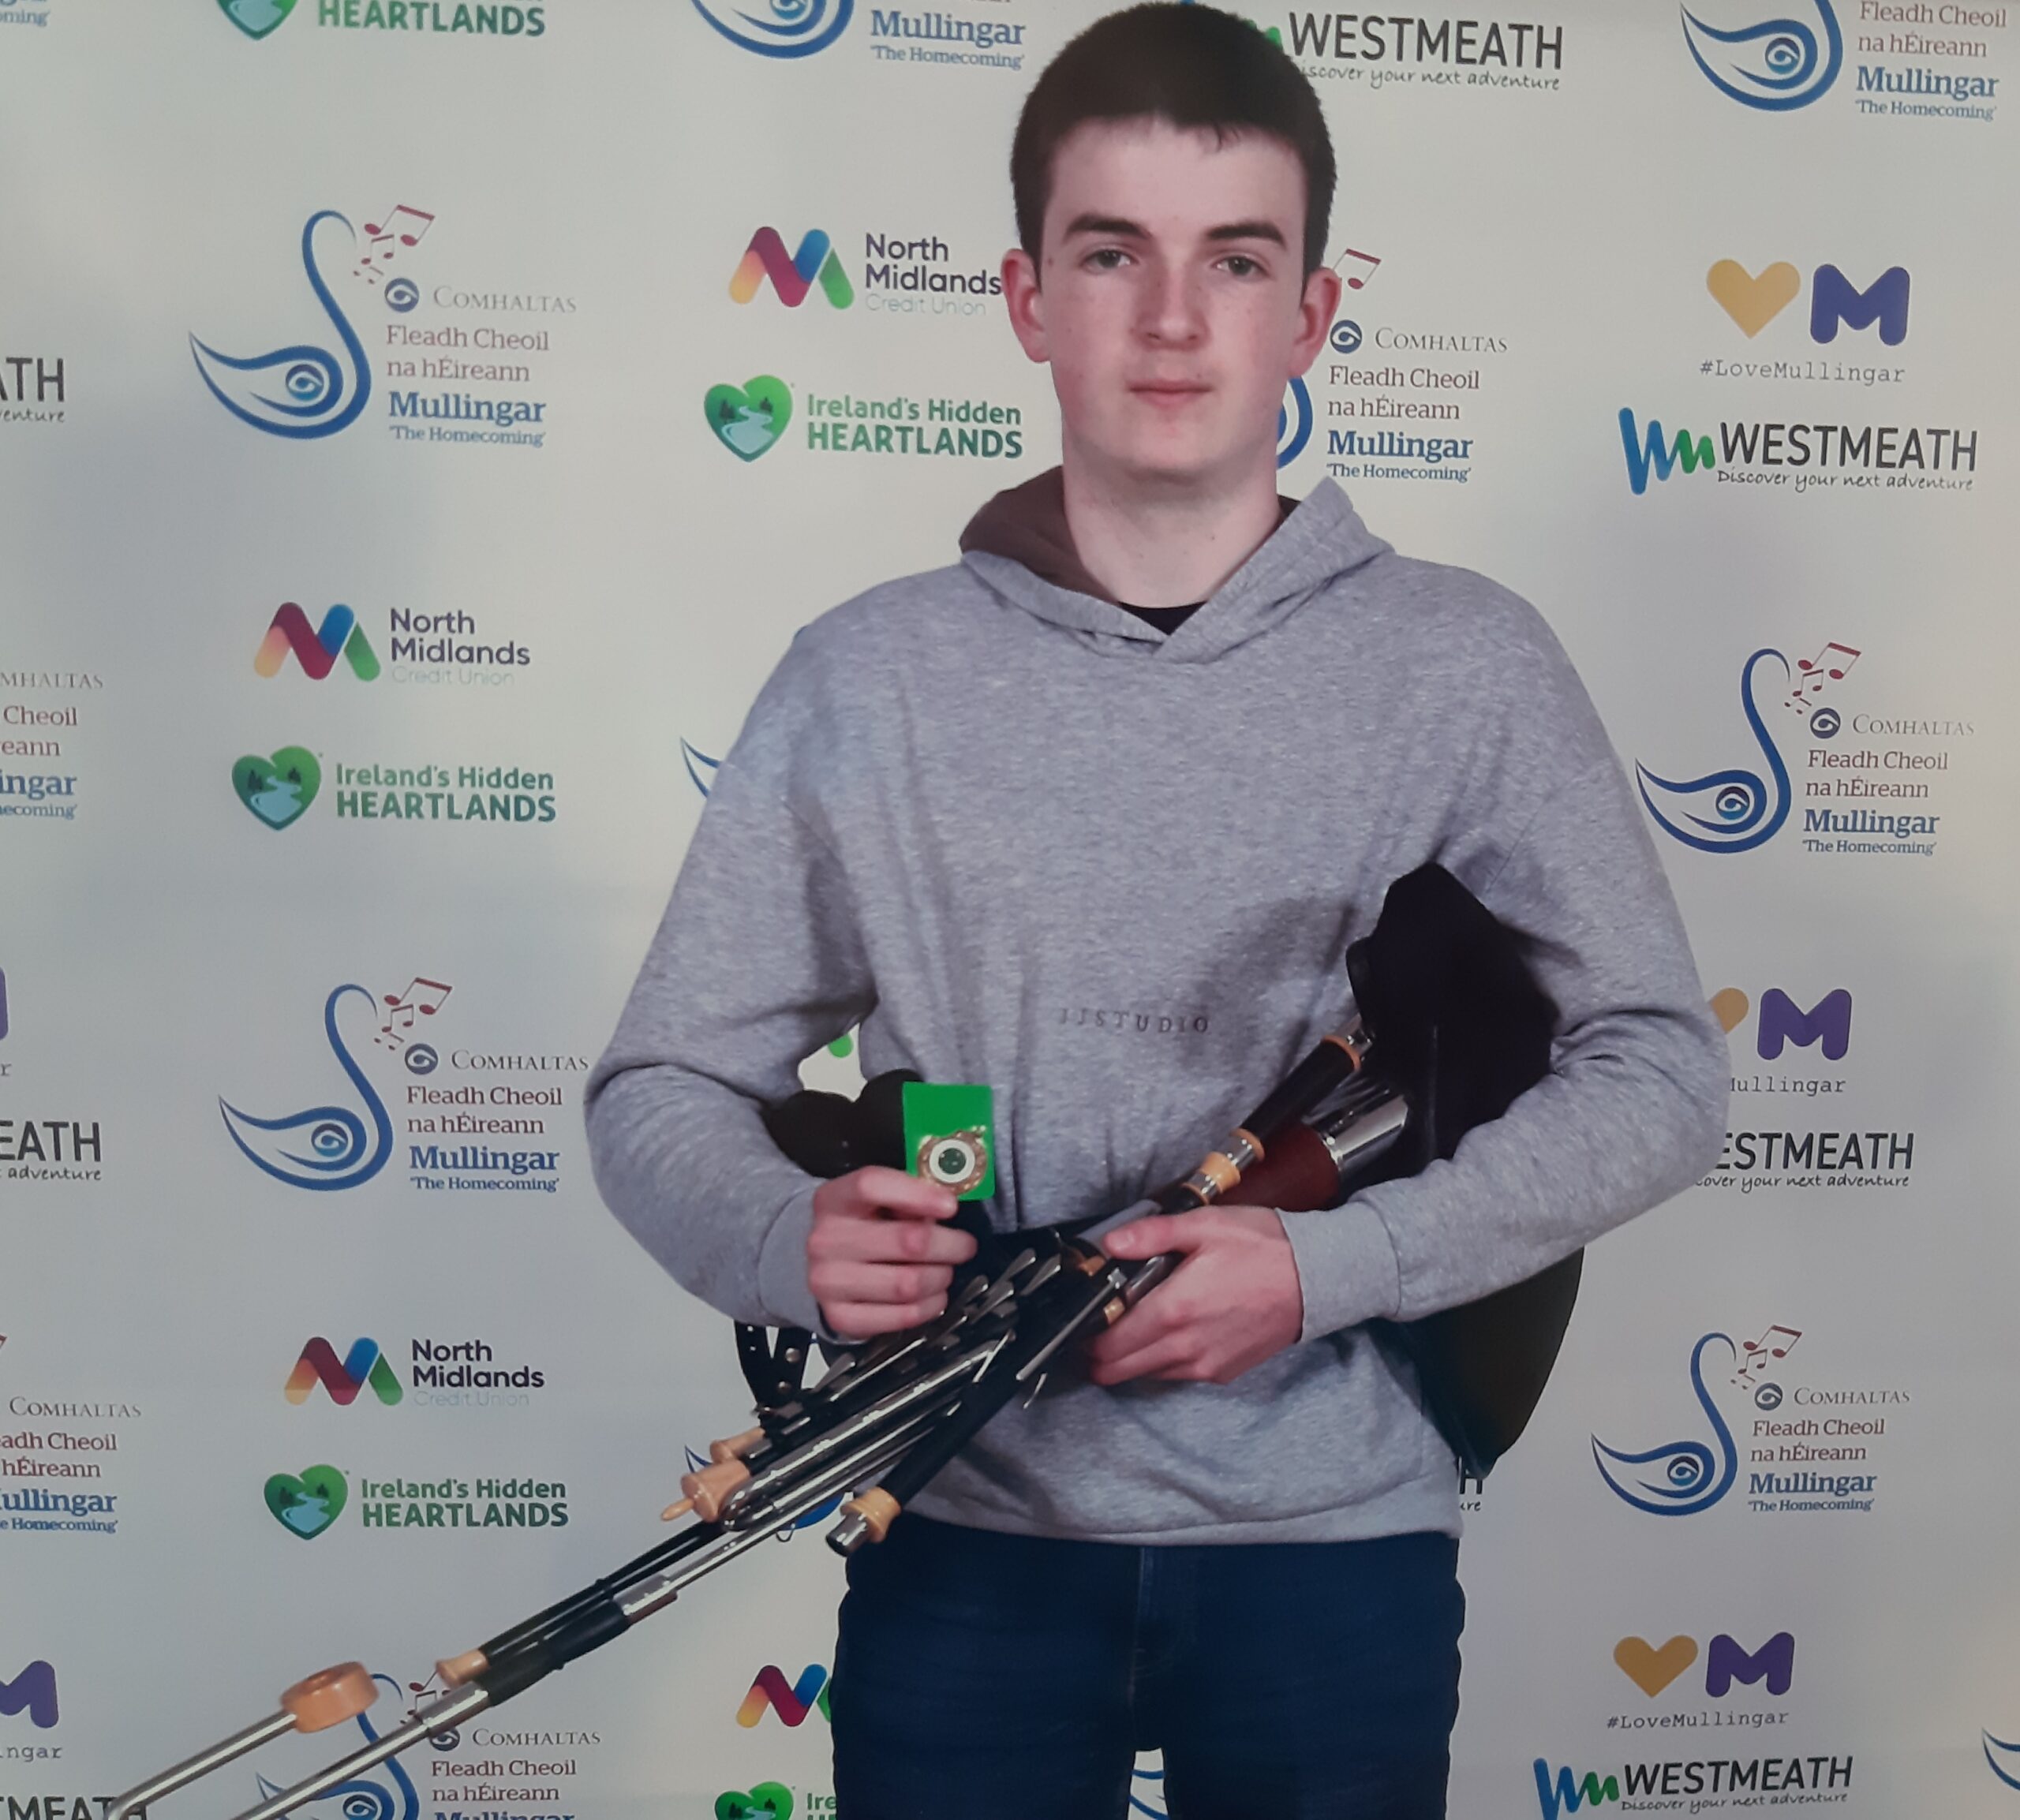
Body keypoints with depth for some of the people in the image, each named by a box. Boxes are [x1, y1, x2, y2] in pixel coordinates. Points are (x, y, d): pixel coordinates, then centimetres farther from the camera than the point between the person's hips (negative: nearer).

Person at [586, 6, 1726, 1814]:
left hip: (1335, 1536, 0)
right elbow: (664, 1084, 2)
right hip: (964, 1537, 1)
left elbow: (1657, 1069, -3)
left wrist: (1326, 1265, -16)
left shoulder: (1468, 663, -4)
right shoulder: (869, 678, -2)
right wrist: (791, 1238, -19)